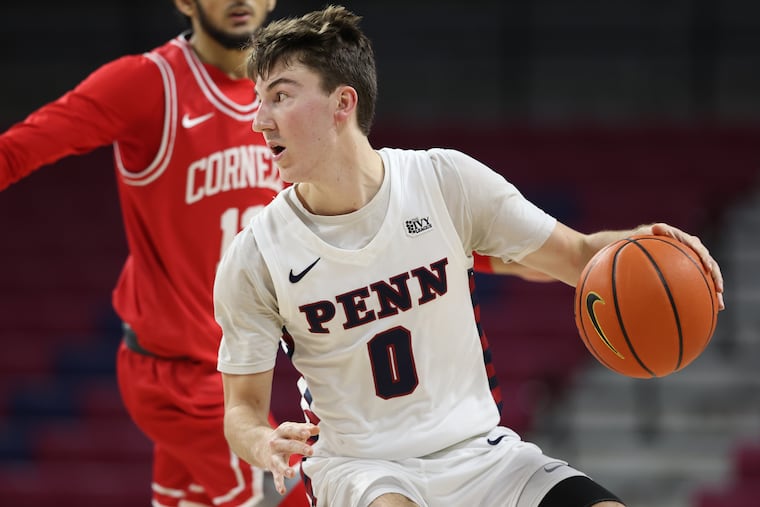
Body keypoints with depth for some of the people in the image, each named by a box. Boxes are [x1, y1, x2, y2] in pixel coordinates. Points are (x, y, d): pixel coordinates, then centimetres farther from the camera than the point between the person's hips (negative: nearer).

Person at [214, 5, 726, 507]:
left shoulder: (447, 179, -4)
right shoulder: (254, 258, -7)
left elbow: (575, 255, 4)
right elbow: (243, 407, 0)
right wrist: (264, 445, -24)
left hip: (478, 452, 3)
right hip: (357, 465, -2)